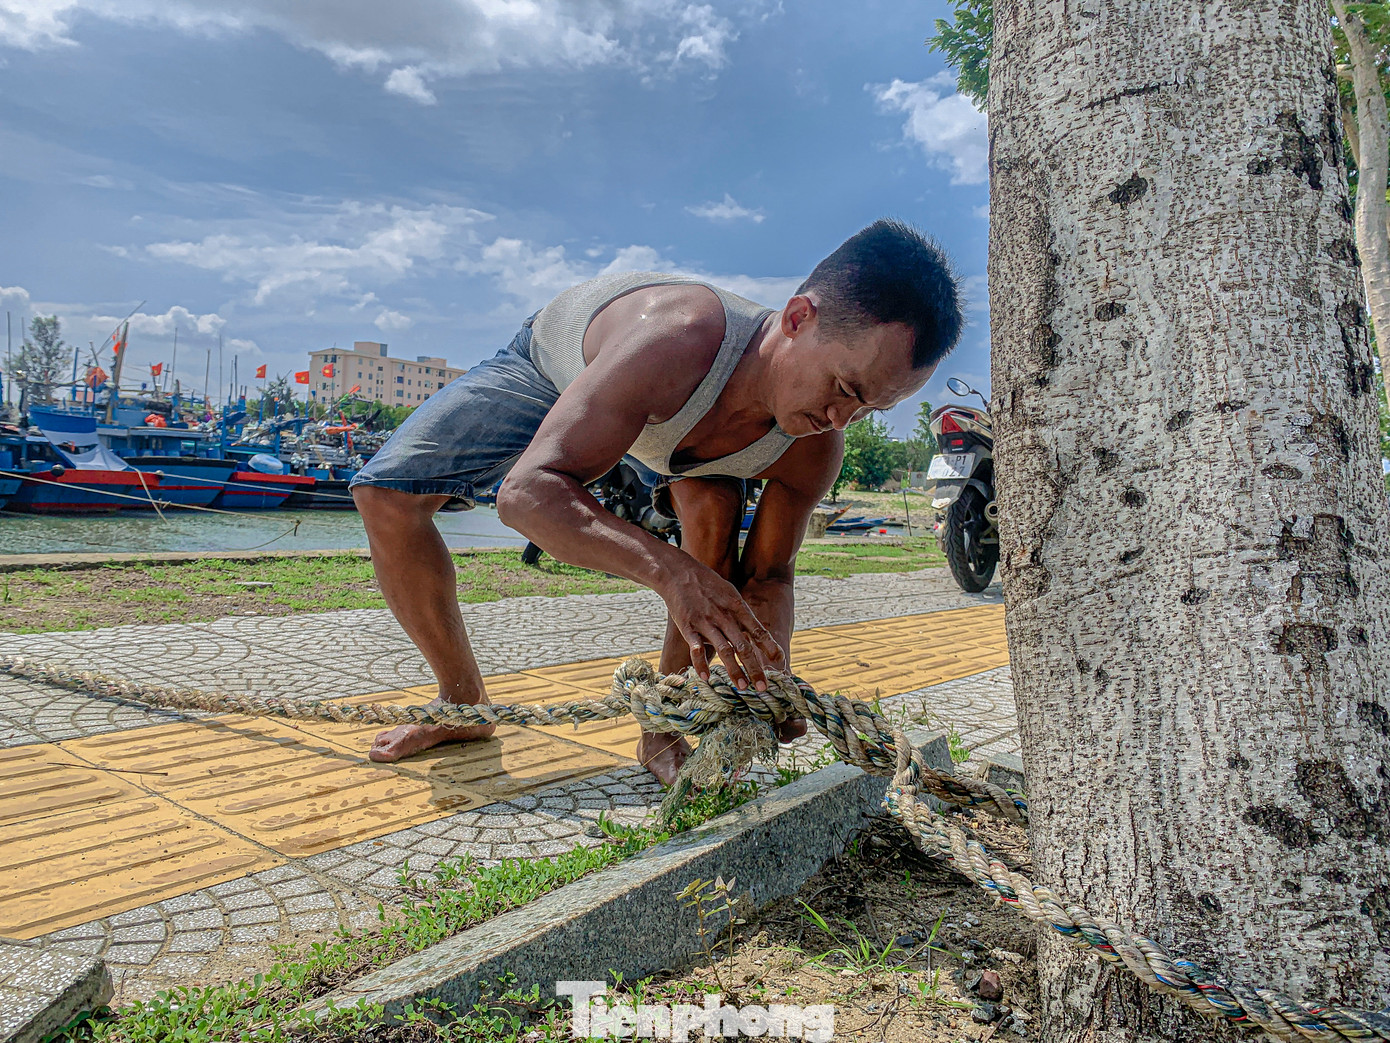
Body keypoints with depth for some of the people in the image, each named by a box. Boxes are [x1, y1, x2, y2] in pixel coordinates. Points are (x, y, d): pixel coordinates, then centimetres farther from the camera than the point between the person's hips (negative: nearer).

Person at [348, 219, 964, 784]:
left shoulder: (816, 448, -31)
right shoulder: (677, 337, -49)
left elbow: (767, 573, -18)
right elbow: (526, 490, -51)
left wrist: (768, 668, -38)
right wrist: (670, 570, -65)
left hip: (674, 418, 2)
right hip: (552, 361, -2)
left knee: (715, 514, -28)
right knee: (387, 495, -13)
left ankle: (664, 733, -11)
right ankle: (464, 706, 4)